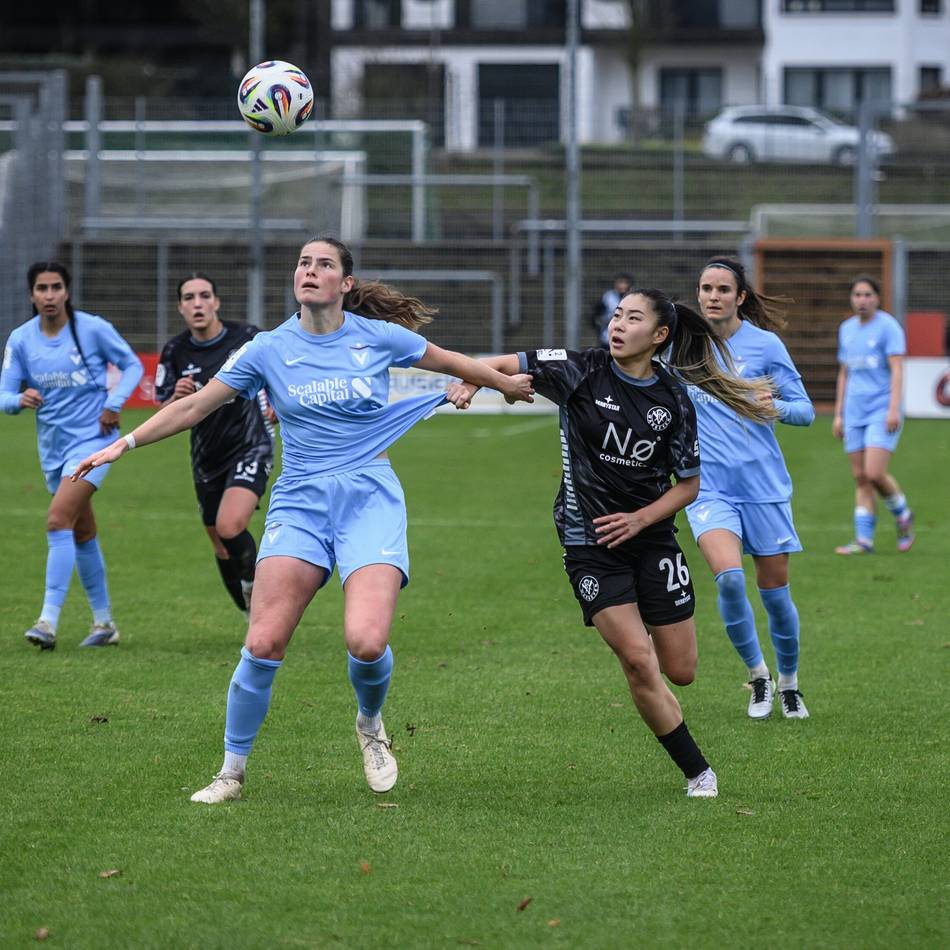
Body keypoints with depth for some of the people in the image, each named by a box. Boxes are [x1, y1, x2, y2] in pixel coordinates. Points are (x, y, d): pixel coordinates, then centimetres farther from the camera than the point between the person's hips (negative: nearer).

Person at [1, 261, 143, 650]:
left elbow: (132, 365, 3)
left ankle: (49, 620, -25)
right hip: (53, 447, 5)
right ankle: (104, 622, 26)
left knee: (59, 520, -21)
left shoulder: (94, 329, -10)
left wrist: (113, 404, -11)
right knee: (83, 535, 14)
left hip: (92, 439, -5)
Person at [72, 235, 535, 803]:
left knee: (367, 641, -20)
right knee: (263, 644, -13)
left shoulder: (380, 338, 2)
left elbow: (451, 363, 19)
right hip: (301, 501, 1)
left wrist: (507, 384, 32)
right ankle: (233, 769, 4)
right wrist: (126, 443, 3)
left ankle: (370, 724, 14)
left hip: (370, 498, -1)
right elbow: (194, 406, 9)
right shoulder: (270, 350, 4)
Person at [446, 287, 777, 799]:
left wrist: (639, 519, -11)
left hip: (650, 537, 2)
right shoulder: (582, 371, -7)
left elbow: (689, 484, 4)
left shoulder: (674, 401, -3)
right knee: (639, 662, -13)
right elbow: (509, 365, -10)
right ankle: (697, 772, 2)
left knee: (680, 671, 6)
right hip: (588, 542, -2)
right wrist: (468, 379, -29)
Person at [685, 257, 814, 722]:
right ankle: (757, 675, 1)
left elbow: (805, 411, -4)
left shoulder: (765, 345, -4)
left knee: (774, 589, 4)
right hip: (708, 487, 1)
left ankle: (789, 681, 28)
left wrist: (776, 407, -22)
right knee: (729, 577, -20)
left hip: (764, 486, -1)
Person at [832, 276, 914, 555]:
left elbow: (897, 370, -12)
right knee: (861, 479, 2)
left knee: (875, 473, -16)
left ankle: (903, 516, 10)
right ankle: (864, 539, 3)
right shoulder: (847, 329, 15)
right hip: (855, 414, 6)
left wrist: (894, 409, -21)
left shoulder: (888, 326, -5)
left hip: (882, 412, -6)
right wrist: (838, 414, 17)